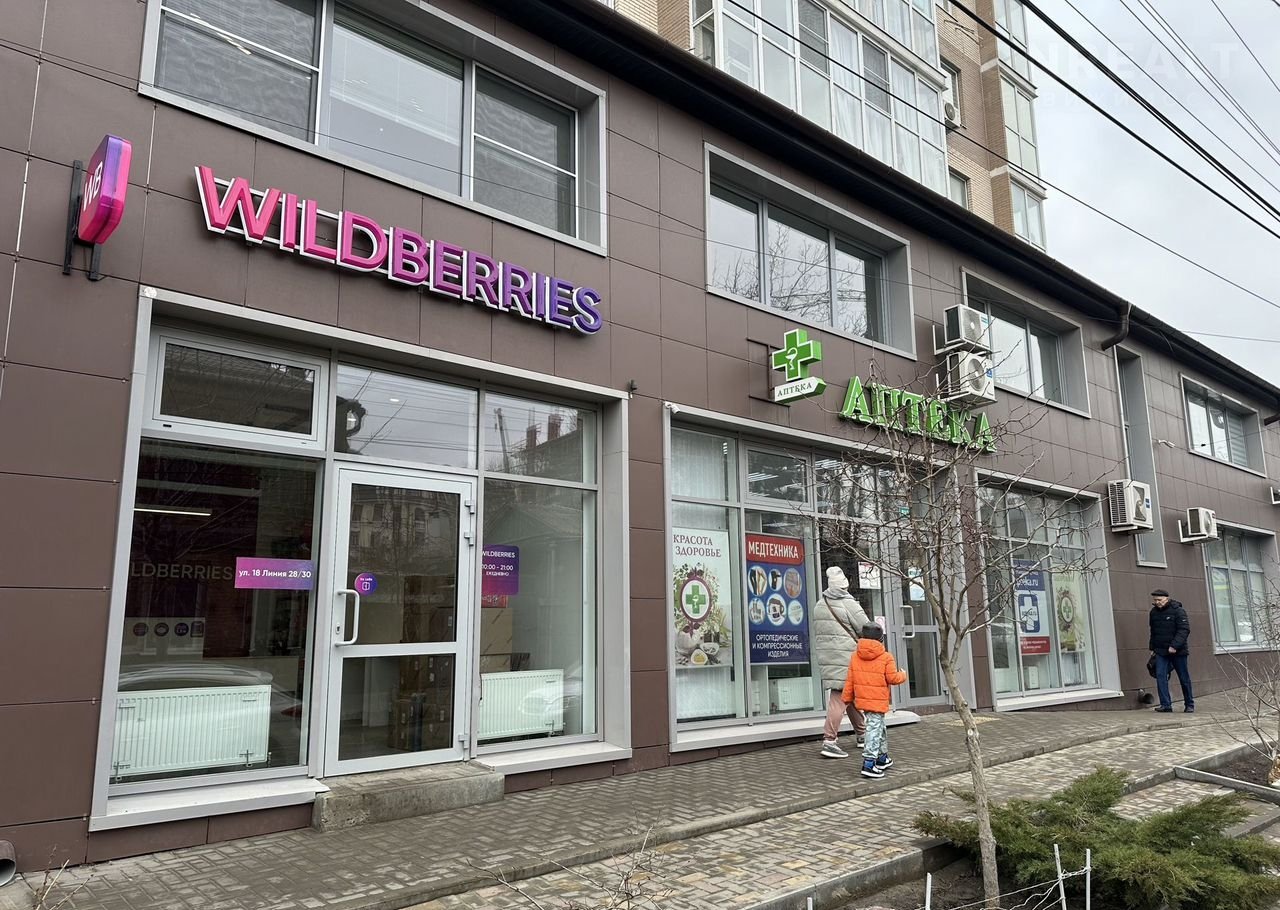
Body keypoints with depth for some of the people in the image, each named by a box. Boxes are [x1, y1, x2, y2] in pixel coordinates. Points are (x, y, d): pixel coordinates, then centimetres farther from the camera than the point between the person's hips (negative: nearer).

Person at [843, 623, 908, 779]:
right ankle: (868, 765, -12)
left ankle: (882, 759, 35)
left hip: (862, 700, 6)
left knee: (880, 727, 23)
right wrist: (903, 675, 12)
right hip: (878, 701, -6)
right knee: (874, 730, -6)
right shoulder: (886, 657, -11)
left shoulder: (855, 656, 4)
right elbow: (892, 678, -10)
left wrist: (847, 698, 14)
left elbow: (850, 680, 5)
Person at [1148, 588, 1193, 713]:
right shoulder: (1154, 612, 9)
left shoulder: (1178, 611, -9)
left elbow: (1184, 630, -16)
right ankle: (1166, 705, -10)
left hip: (1178, 651, -4)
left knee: (1184, 678, 7)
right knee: (1160, 676, -10)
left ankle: (1189, 705, 22)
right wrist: (1152, 648, 17)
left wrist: (1174, 645, -24)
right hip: (1161, 651, 4)